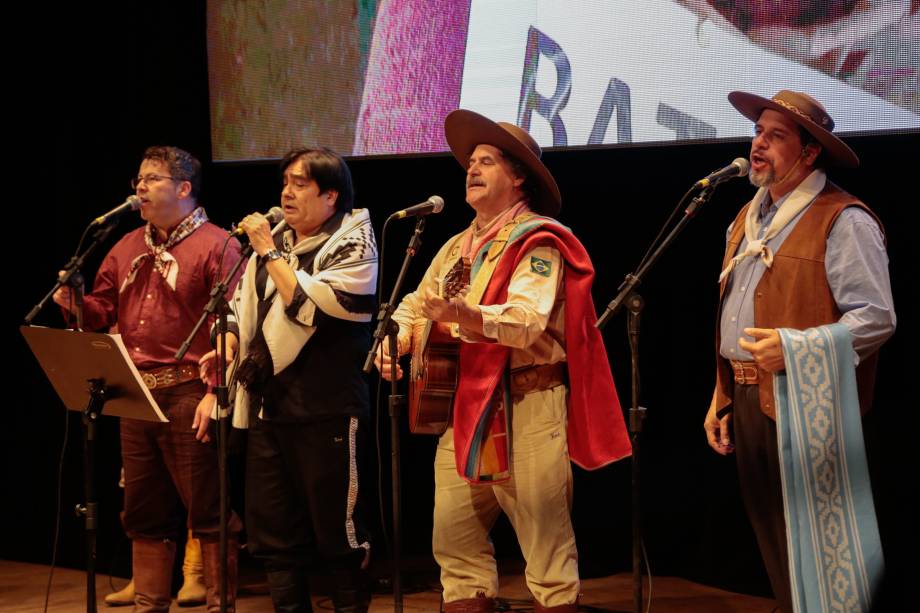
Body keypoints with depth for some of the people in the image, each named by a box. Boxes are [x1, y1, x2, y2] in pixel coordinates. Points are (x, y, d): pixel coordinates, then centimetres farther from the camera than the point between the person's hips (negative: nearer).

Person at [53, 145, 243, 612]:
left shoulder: (216, 246, -5)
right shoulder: (128, 248, 17)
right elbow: (102, 314, 18)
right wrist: (76, 304, -5)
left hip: (189, 395, -7)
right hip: (136, 394, 7)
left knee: (208, 512, -3)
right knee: (145, 512, 13)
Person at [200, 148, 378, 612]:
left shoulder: (352, 243, -4)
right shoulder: (276, 240, 16)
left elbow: (312, 307, -19)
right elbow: (245, 307, 23)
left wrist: (270, 255, -13)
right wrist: (225, 349, 6)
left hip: (325, 409, -7)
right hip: (268, 402, 7)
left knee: (336, 528, -1)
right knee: (271, 530, 9)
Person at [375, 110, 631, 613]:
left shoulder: (536, 242, -7)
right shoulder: (458, 248, 19)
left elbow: (528, 321, -22)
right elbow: (415, 306, 22)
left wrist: (462, 314, -37)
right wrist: (393, 343, 0)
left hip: (526, 406, -7)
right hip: (465, 407, 7)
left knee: (545, 543, -4)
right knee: (454, 538, 5)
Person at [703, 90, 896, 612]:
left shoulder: (842, 221, -10)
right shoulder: (749, 219, 17)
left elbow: (876, 318, -17)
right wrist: (722, 400, 19)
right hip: (748, 401, 9)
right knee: (773, 547, 14)